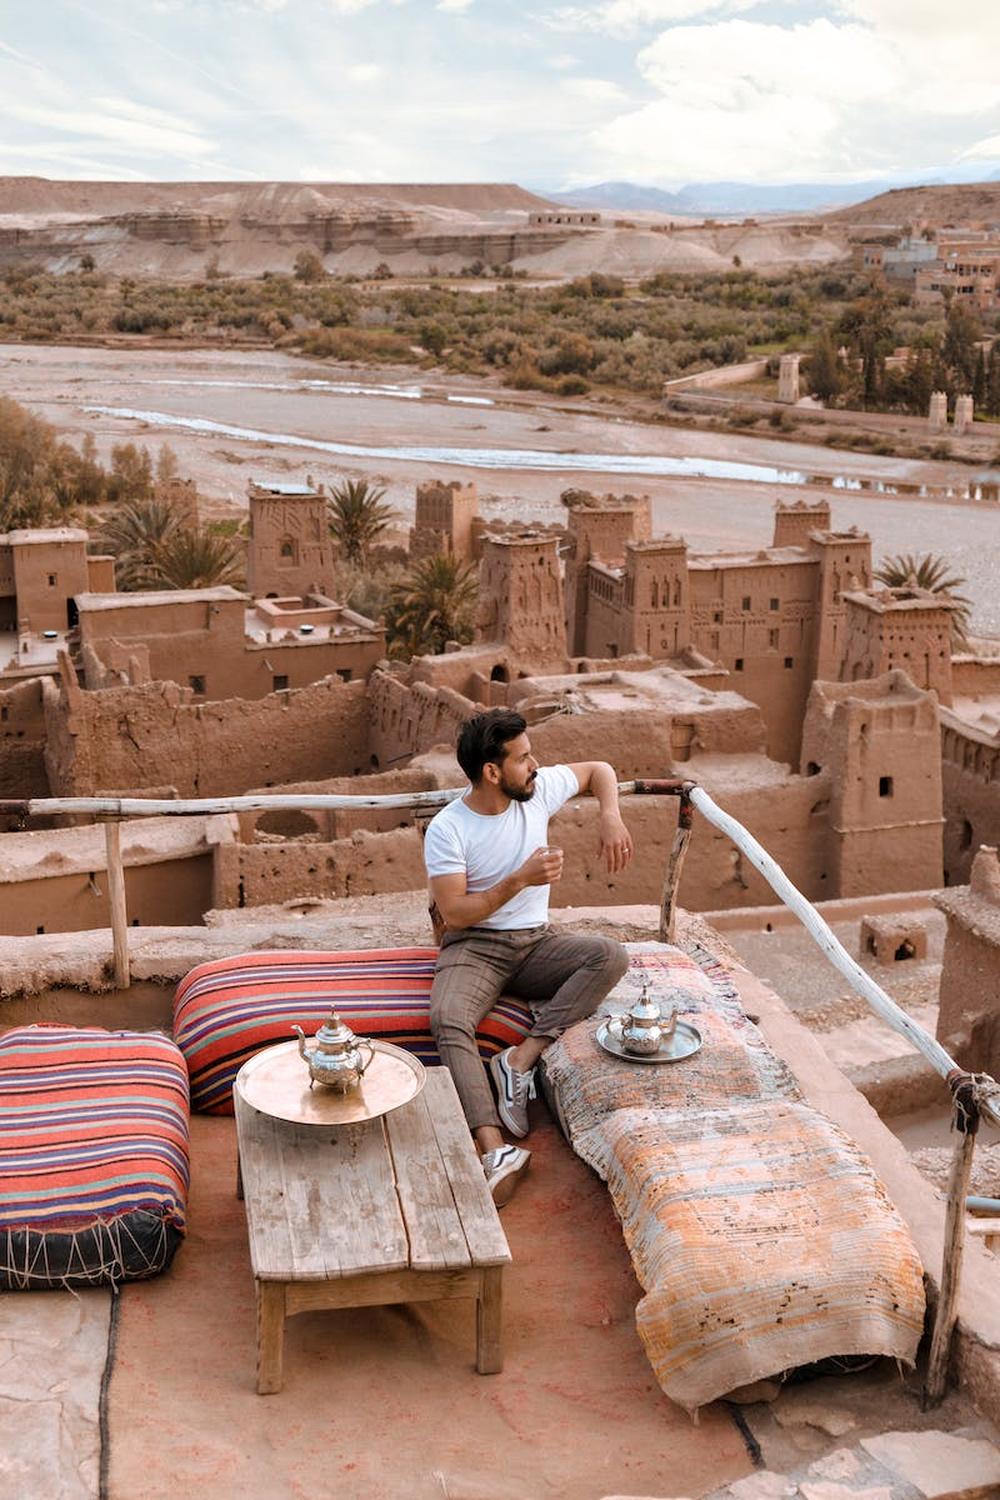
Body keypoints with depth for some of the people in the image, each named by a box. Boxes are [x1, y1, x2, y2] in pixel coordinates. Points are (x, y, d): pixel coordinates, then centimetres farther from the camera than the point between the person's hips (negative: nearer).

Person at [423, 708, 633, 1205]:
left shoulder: (540, 789, -1)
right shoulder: (447, 829, -12)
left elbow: (599, 770, 17)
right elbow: (454, 913, -15)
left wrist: (611, 819, -2)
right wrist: (520, 880, -23)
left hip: (535, 941, 4)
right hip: (474, 946, -4)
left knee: (612, 956, -25)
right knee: (448, 1021, -35)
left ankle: (521, 1058, -28)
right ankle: (496, 1149, -44)